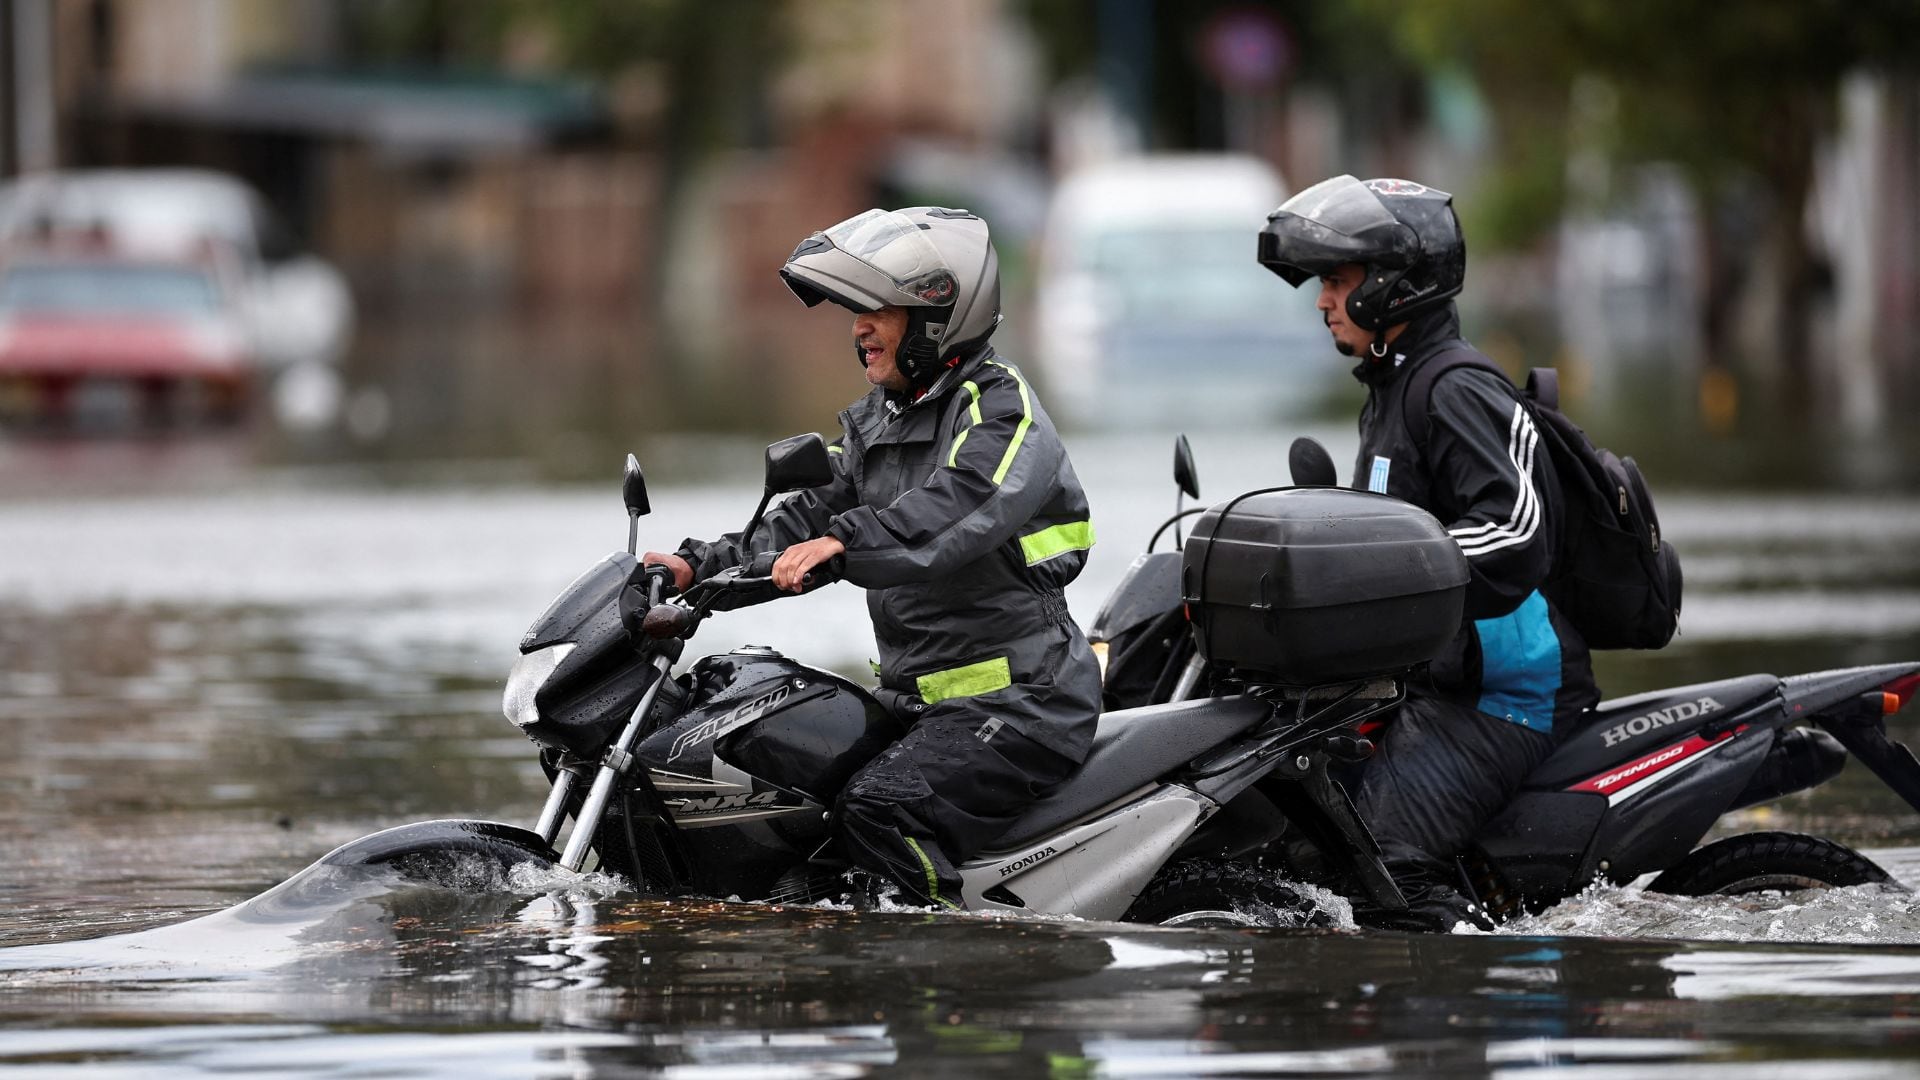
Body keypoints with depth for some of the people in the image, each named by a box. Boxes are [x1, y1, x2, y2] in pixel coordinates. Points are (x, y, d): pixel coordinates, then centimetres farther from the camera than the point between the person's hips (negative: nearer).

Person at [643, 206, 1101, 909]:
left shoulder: (1000, 407, -11)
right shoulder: (875, 424, 18)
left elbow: (955, 509, -30)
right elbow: (809, 517, 13)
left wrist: (846, 542, -44)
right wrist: (700, 566, -2)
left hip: (1020, 699, -10)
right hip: (919, 694, 10)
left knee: (876, 811, -29)